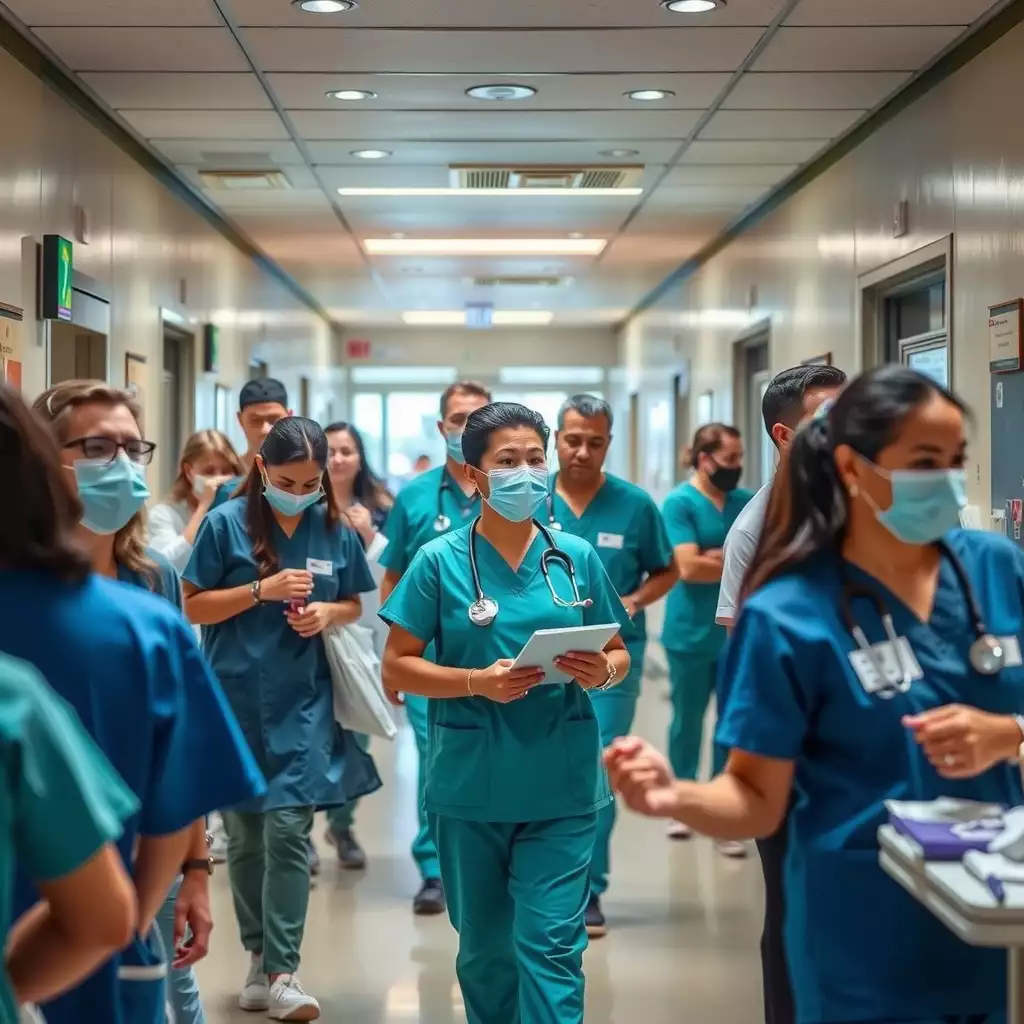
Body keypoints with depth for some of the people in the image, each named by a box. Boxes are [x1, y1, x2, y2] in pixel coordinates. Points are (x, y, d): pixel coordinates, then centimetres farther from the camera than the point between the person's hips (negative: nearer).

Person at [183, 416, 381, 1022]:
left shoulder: (335, 530, 2)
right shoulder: (228, 523, -5)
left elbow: (353, 605, 13)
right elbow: (194, 607, -2)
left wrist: (329, 614, -9)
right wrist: (261, 591, -15)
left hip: (303, 702, 0)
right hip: (236, 699, 0)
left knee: (289, 830, -8)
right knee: (245, 836, 10)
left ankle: (283, 972, -3)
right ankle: (258, 955, 25)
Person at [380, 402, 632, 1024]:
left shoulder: (577, 557, 3)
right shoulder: (441, 562, -2)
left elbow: (620, 655, 11)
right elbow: (397, 668, -2)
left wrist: (602, 672, -12)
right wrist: (479, 682, -17)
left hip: (561, 785, 0)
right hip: (472, 786, 0)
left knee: (551, 944, -5)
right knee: (484, 948, 14)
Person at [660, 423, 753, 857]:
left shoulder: (747, 502, 7)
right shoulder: (679, 503, -7)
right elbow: (688, 567, -16)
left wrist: (719, 557, -12)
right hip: (692, 634, -3)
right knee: (687, 723, 11)